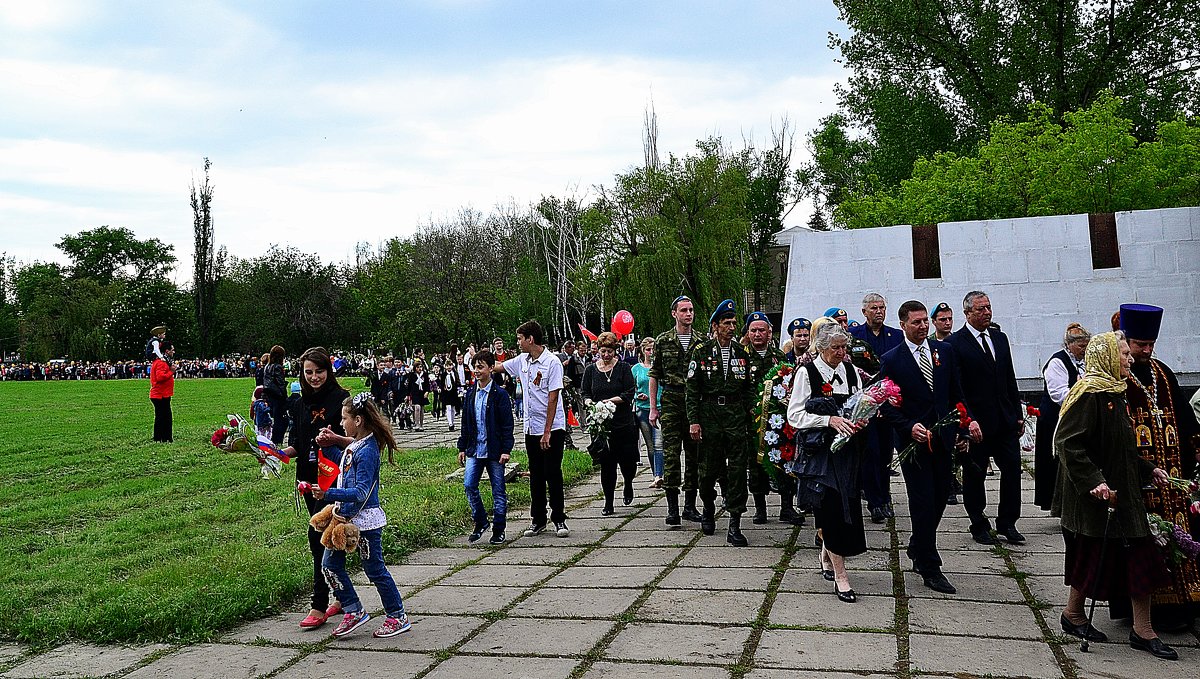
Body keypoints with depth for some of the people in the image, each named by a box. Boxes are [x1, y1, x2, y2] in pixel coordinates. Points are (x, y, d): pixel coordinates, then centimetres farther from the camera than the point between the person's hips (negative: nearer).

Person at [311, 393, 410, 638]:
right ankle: (354, 611, 21)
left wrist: (327, 494, -32)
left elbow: (361, 493, -26)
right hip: (347, 517, 9)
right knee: (330, 565, 11)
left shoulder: (366, 452, -22)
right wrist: (332, 442, 10)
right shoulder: (356, 444, 6)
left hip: (365, 520, -9)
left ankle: (398, 617, 18)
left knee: (375, 570, 3)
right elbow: (346, 461, 26)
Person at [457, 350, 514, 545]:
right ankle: (480, 522, 16)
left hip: (494, 450, -4)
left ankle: (499, 530, 14)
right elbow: (465, 424, 14)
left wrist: (506, 450, -13)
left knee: (498, 491, 4)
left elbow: (507, 425, -8)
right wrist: (462, 448, 11)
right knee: (469, 485, -3)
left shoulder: (500, 395, -7)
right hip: (474, 449, 5)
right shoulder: (470, 394, 9)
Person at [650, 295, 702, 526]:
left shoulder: (702, 342, 8)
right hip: (671, 402, -2)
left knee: (694, 453, 6)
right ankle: (672, 508, 0)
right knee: (671, 454, -5)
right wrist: (653, 407, 1)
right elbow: (654, 376, 6)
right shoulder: (663, 341, 4)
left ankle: (690, 506, 16)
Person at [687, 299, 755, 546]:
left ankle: (734, 526, 0)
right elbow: (692, 389, -1)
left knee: (737, 469, -4)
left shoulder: (741, 353, 11)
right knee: (709, 468, 5)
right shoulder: (701, 352, 1)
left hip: (736, 416, 2)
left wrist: (751, 413, 6)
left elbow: (749, 387, 16)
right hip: (709, 415, -2)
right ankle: (708, 510, 32)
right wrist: (693, 421, -7)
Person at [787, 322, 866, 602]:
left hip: (848, 450, 5)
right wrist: (830, 420, -22)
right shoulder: (807, 373, -6)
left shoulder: (851, 371, 9)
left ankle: (826, 558, 33)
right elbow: (795, 415, -11)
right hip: (820, 451, -5)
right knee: (833, 508, -9)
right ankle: (840, 576, -3)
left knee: (844, 505, 8)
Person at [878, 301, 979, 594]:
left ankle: (917, 549, 35)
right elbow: (886, 405, -6)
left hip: (942, 438, 5)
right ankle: (930, 569, 10)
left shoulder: (944, 350, 6)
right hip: (913, 440, -4)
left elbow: (955, 392, 12)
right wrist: (910, 427, -19)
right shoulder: (892, 360, -6)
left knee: (939, 499, 12)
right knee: (924, 504, -1)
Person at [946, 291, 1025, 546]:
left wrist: (1018, 414, 11)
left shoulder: (1000, 338, 12)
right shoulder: (954, 343, -8)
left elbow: (1010, 380, 15)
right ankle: (979, 525, 20)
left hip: (1005, 420, 5)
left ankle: (1007, 523, 19)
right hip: (976, 423, -5)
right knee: (974, 475, 6)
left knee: (1013, 467, 5)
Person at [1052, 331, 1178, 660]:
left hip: (1123, 490, 10)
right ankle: (1073, 614, 22)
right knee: (1093, 555, 2)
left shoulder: (1114, 393, 11)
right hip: (1096, 496, -9)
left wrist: (1148, 469, 18)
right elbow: (1068, 442, -25)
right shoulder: (1089, 395, -18)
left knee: (1140, 557, 9)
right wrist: (1093, 481, -28)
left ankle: (1142, 630, 16)